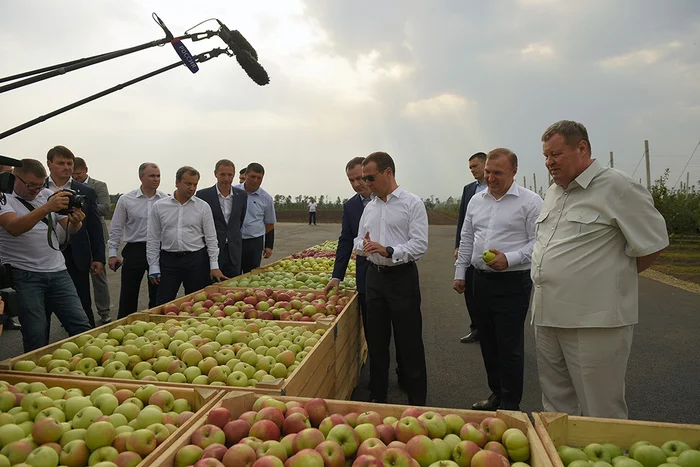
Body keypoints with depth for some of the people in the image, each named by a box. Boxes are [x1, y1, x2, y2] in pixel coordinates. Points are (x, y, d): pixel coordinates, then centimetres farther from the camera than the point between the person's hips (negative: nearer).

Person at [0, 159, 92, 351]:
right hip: (24, 276, -4)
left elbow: (69, 229, 7)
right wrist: (47, 208, -34)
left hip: (57, 271, 4)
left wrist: (75, 222, -18)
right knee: (36, 335, -2)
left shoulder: (48, 195, 11)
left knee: (82, 326, -1)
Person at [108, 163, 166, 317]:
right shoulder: (126, 200, -2)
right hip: (134, 250, -1)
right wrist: (113, 253, 0)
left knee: (157, 295, 10)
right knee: (128, 295, 5)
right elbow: (116, 229, 3)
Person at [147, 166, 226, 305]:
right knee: (162, 305, 2)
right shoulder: (159, 206, 3)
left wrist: (214, 266, -3)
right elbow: (153, 239, 5)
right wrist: (153, 267, 1)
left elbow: (211, 238, 2)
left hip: (196, 259, 0)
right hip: (168, 260, 0)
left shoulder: (203, 207, 1)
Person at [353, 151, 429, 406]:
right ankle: (377, 397, 29)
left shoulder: (412, 203, -7)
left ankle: (417, 401, 18)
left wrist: (388, 251, -24)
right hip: (375, 276, 6)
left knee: (408, 343, 2)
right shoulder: (369, 207, 12)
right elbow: (359, 241, 16)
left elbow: (420, 245, -14)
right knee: (376, 340, 14)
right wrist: (363, 246, -7)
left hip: (402, 277, -6)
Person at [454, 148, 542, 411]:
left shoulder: (530, 201, -7)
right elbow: (466, 240, 17)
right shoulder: (476, 200, 11)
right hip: (482, 279, 6)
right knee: (487, 341, 15)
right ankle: (496, 393, 32)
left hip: (513, 282, -6)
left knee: (510, 347, 0)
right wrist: (460, 273, 15)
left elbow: (538, 242, -11)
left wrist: (509, 259, -22)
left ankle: (510, 405, 15)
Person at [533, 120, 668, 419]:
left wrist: (613, 277, 2)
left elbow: (652, 245, -8)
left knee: (600, 411, 4)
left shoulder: (616, 187, -10)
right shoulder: (553, 192, 14)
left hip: (595, 322, -7)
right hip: (548, 316, 8)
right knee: (556, 406, 19)